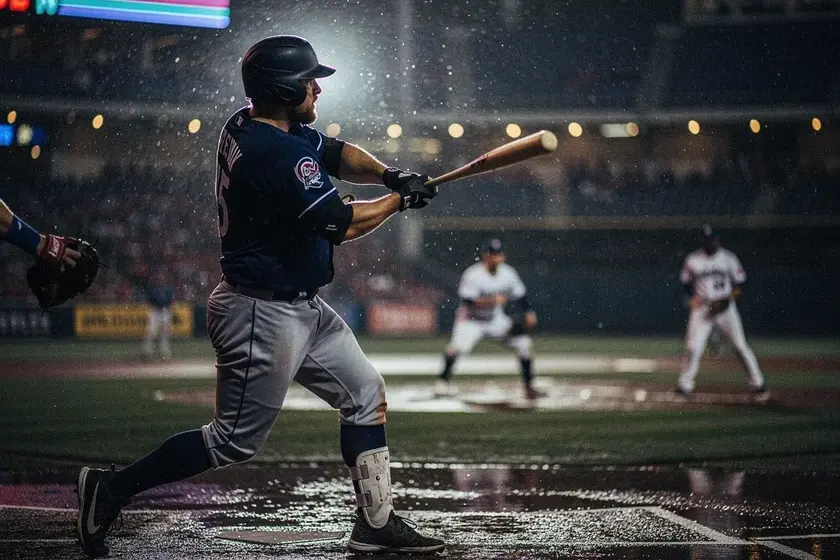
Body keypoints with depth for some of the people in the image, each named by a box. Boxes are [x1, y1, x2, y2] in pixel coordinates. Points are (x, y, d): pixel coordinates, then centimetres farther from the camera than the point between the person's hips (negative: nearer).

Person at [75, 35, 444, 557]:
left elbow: (337, 153, 11)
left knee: (366, 393, 12)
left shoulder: (249, 125, 5)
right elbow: (341, 224, -21)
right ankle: (111, 488, 7)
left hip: (303, 307, 11)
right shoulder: (280, 152, -25)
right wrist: (400, 200, -6)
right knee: (238, 440, -2)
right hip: (263, 313, -11)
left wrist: (389, 173, -7)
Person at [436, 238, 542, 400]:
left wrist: (528, 313, -12)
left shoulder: (509, 273, -7)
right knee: (457, 346, -30)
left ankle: (529, 387, 5)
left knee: (524, 343, -5)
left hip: (496, 319, 5)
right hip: (471, 319, -5)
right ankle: (443, 381, -13)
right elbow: (467, 301, -29)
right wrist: (492, 300, -38)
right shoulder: (473, 274, -22)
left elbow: (519, 296, 4)